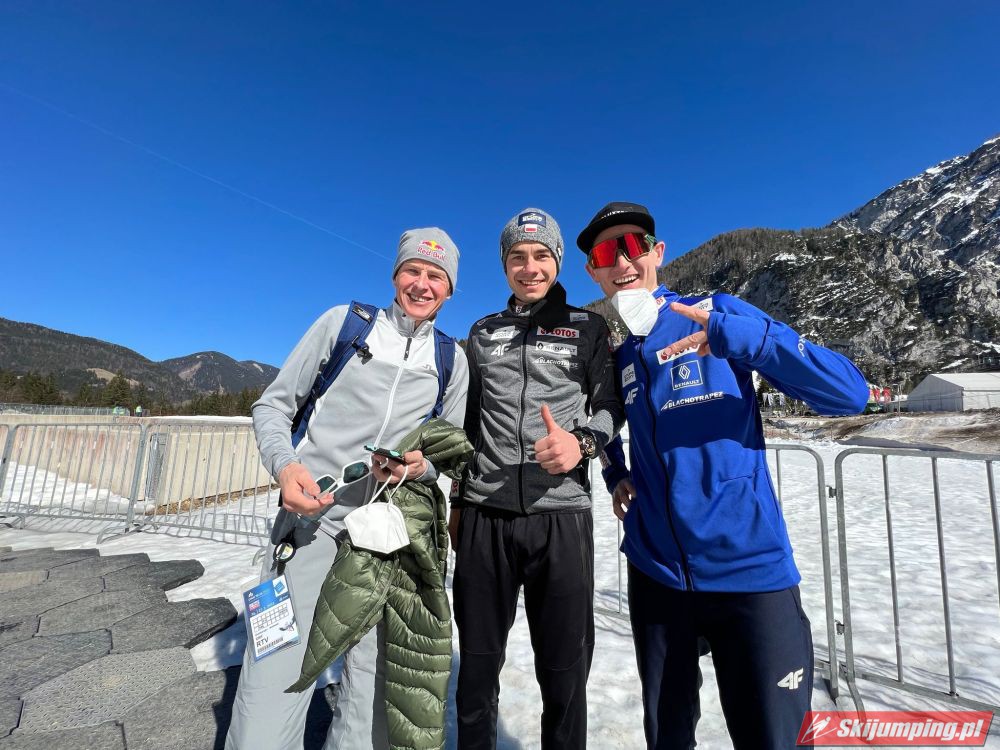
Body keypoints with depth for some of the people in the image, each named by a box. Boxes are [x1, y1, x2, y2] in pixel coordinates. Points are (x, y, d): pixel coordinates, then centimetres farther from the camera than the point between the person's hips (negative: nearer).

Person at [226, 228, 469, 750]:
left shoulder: (452, 361, 8)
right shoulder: (343, 321, 3)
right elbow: (272, 405, 5)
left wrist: (423, 464, -10)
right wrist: (284, 463, -15)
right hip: (312, 516, -1)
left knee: (371, 698, 11)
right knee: (271, 689, -3)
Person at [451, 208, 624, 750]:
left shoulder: (587, 328, 8)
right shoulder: (483, 333, 15)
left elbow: (612, 403, 3)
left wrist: (583, 441, -19)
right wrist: (458, 501, 16)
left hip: (561, 512, -2)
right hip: (484, 514, 3)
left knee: (565, 669, 8)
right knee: (478, 662, 14)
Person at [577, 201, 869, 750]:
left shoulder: (717, 314, -5)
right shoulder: (612, 359, 6)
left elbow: (849, 392, -12)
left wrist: (743, 337, -27)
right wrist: (615, 474, 6)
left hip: (749, 569, -3)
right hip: (655, 573, 4)